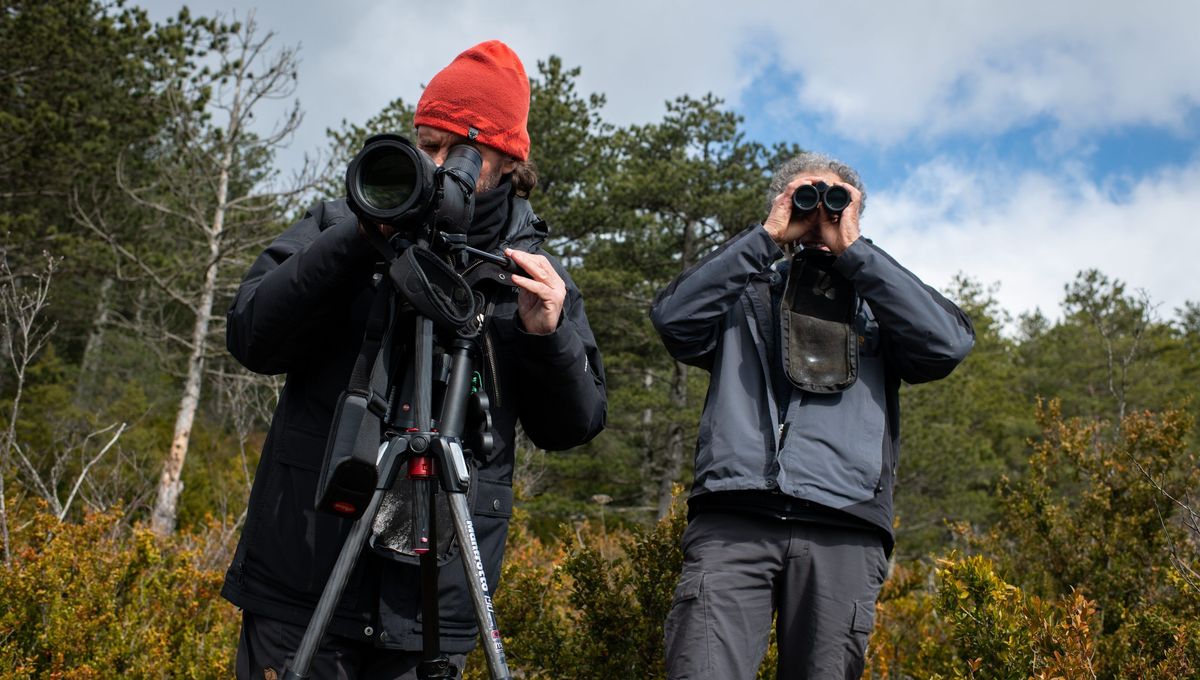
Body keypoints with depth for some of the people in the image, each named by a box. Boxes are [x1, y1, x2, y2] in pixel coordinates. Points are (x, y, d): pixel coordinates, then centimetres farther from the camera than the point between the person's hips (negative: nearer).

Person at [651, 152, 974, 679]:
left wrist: (851, 248, 5)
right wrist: (767, 236, 7)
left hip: (842, 533, 1)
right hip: (731, 521, 0)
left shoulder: (880, 302, 24)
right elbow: (673, 318, 4)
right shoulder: (746, 293, 24)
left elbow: (950, 342, 3)